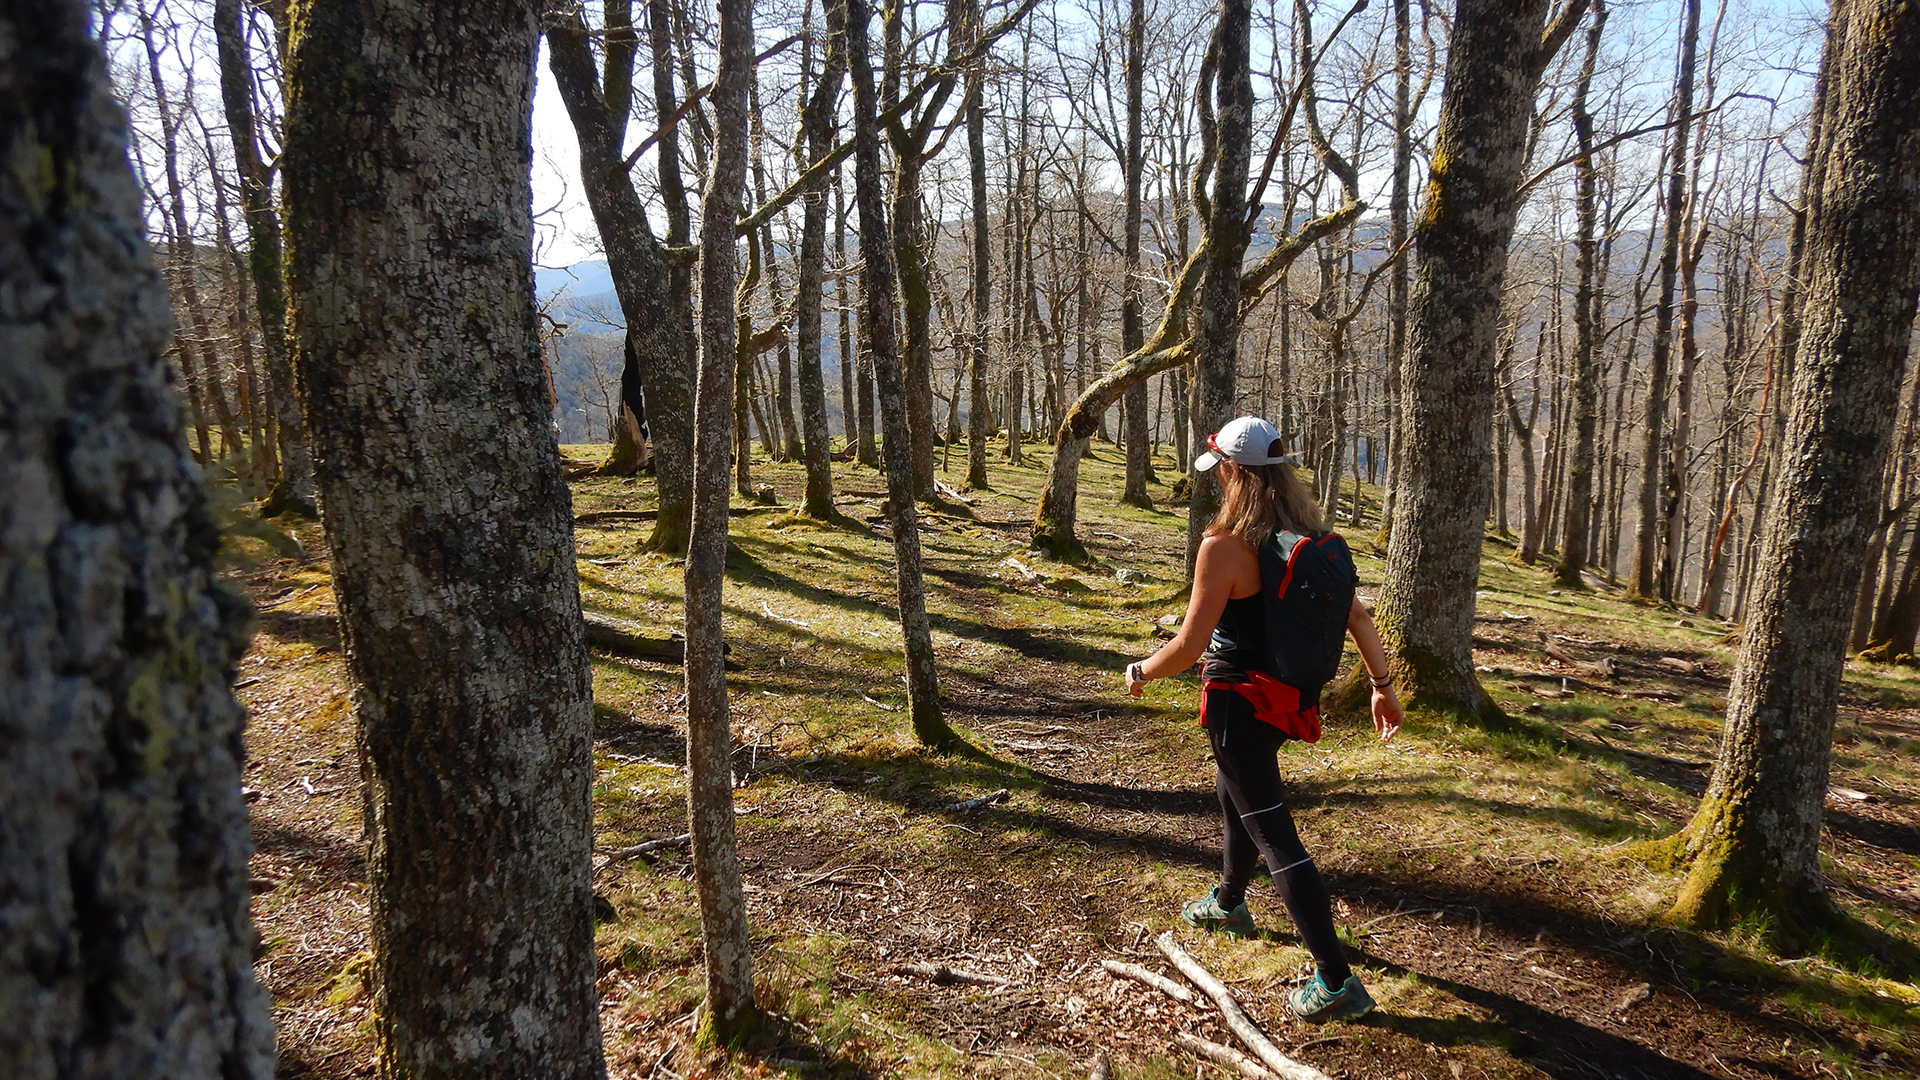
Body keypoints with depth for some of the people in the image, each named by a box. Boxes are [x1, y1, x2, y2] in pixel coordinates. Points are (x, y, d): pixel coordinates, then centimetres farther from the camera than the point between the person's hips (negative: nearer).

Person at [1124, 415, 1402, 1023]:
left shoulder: (1223, 547, -21)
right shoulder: (1314, 536, 0)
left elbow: (1189, 646, -20)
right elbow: (1358, 617, 4)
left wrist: (1141, 672, -2)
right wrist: (1383, 686, 14)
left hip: (1239, 703, -8)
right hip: (1288, 698, 9)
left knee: (1273, 835, -2)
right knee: (1232, 792, 30)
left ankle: (1335, 981, 2)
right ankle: (1228, 904, 52)